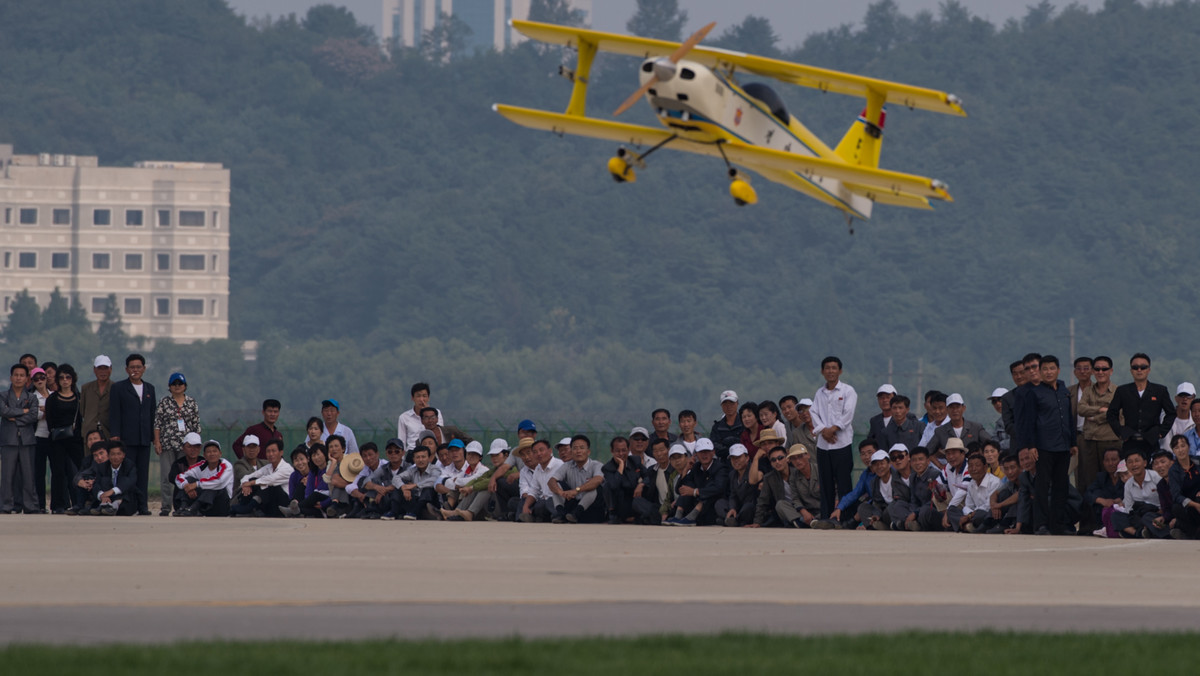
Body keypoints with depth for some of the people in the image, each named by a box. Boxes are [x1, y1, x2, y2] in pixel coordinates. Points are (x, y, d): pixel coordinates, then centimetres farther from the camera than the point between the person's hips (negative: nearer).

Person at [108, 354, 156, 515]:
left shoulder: (149, 389, 18)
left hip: (145, 439, 4)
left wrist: (155, 436, 12)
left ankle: (143, 506, 4)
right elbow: (114, 414, -1)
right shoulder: (118, 388, 5)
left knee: (143, 473, 2)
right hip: (127, 439, -4)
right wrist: (115, 435, -10)